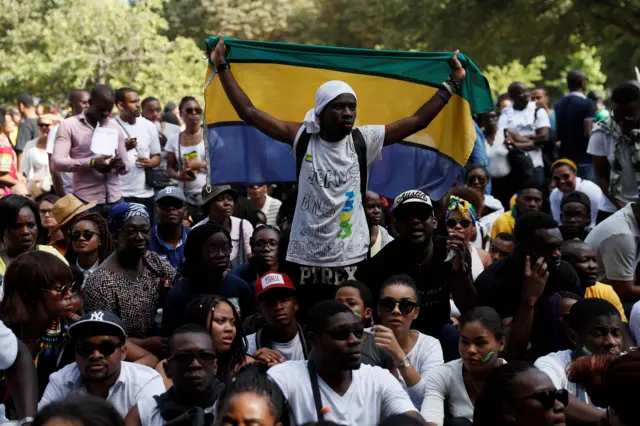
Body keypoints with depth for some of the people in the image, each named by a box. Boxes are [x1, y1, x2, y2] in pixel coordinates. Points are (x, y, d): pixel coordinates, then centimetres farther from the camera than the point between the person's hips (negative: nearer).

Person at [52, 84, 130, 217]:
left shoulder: (115, 128, 15)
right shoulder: (69, 125, 0)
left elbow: (127, 165, 17)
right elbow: (57, 162, -10)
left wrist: (122, 165, -8)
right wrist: (91, 163, -21)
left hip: (115, 200, 4)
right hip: (86, 201, -4)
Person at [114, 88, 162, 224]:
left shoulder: (149, 126, 9)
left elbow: (157, 156, 15)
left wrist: (149, 162, -8)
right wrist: (123, 148, -22)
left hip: (145, 192, 4)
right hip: (119, 193, -4)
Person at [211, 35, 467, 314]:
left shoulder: (363, 141, 0)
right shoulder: (303, 138, -1)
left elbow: (418, 121, 1)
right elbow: (249, 113, -1)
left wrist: (452, 83, 1)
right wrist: (222, 68, -2)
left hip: (351, 260, 0)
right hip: (305, 260, 0)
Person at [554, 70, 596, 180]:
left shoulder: (558, 105, 9)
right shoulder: (588, 104, -12)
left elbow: (555, 135, 12)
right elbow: (588, 133, -18)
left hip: (565, 159, 6)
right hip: (584, 160, -6)